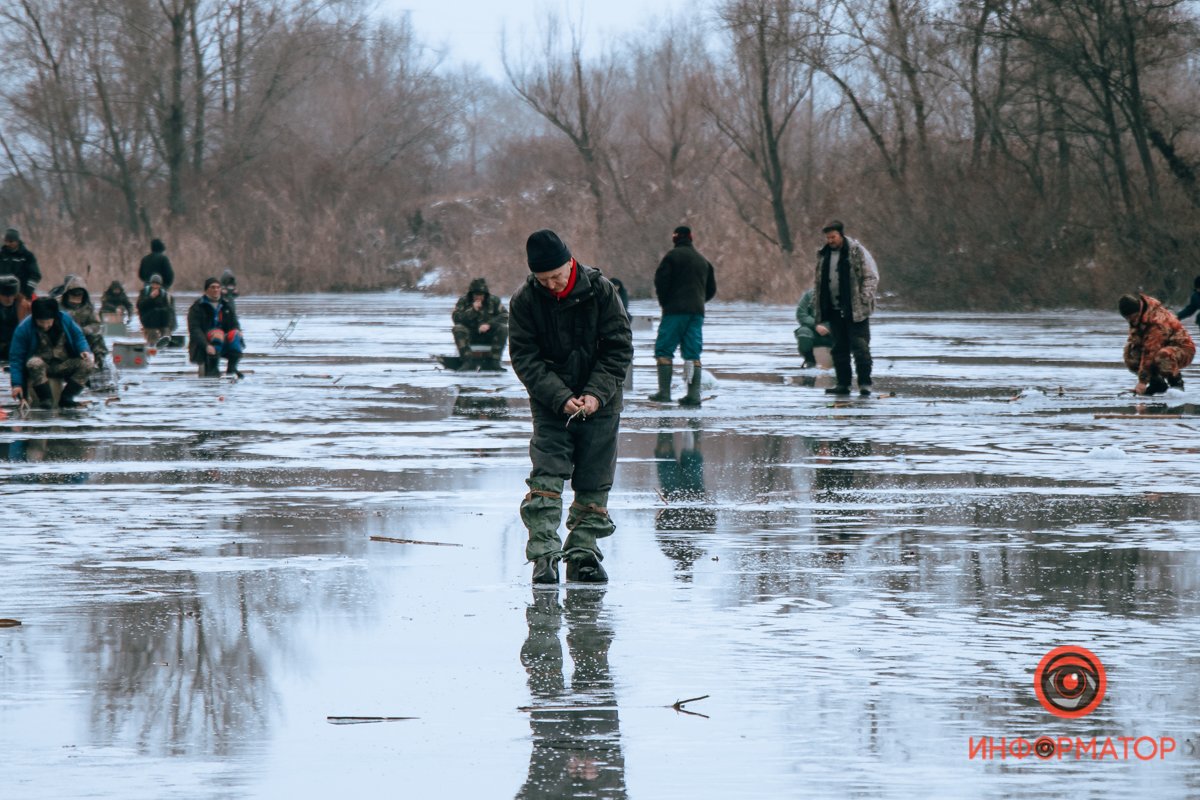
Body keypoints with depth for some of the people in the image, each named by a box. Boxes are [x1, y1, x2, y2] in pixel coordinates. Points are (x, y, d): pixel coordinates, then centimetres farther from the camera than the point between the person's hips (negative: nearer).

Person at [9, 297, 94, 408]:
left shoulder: (65, 319, -7)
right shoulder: (23, 328, -15)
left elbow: (78, 337, 9)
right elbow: (16, 357, -13)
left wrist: (84, 350, -13)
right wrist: (17, 384, -21)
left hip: (64, 365, 3)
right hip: (41, 364, -3)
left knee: (87, 364, -24)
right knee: (34, 363, -38)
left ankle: (66, 398, -18)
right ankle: (45, 398, -28)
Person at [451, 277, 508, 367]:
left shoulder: (494, 300, 1)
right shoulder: (463, 301, -2)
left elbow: (504, 316, -8)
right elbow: (455, 317, -14)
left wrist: (489, 324, -23)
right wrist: (473, 310, -24)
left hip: (489, 335, 1)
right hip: (471, 336, -1)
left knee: (503, 329, -26)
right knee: (458, 329, -29)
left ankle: (494, 361, -25)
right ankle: (467, 361, -35)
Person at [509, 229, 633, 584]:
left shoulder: (600, 290, -9)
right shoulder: (524, 300, -8)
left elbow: (620, 347, -5)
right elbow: (524, 357, -8)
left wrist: (596, 394, -15)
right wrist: (560, 397, -18)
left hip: (599, 404, 1)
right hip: (550, 404, -1)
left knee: (594, 482, 1)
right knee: (546, 475, -13)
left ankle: (583, 554, 9)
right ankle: (544, 555, -14)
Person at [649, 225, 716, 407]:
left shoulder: (673, 255, -4)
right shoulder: (703, 260, 16)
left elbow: (660, 280, -9)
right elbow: (711, 289, 19)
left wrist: (663, 301, 5)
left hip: (675, 310, -6)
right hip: (697, 313, 6)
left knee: (663, 349, 0)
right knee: (692, 353, 5)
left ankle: (664, 391, -8)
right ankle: (694, 394, -4)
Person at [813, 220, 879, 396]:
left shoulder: (857, 252, -6)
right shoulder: (823, 255, 11)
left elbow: (871, 277, -6)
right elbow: (818, 283, 18)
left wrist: (864, 300, -14)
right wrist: (818, 311, 13)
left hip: (855, 310, -6)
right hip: (835, 310, 6)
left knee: (860, 346, -8)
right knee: (839, 348, 8)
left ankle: (865, 384, -6)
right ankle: (843, 384, 14)